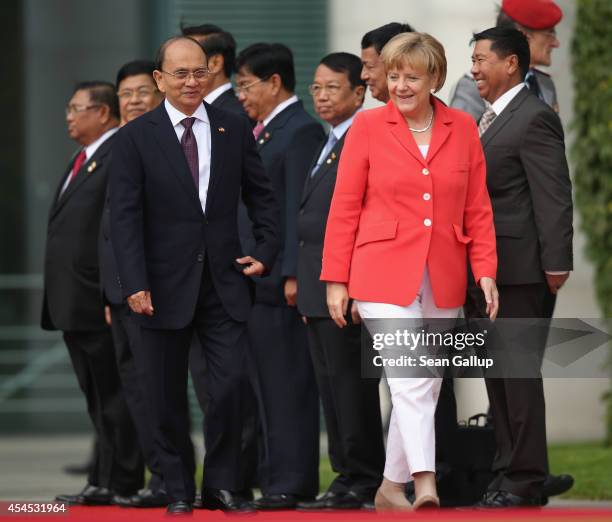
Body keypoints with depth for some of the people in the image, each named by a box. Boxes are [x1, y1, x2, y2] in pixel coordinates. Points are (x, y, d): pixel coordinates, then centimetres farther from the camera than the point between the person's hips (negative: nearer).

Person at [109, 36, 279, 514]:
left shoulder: (234, 129, 6)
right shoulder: (137, 137, -2)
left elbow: (262, 197, 13)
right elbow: (125, 217, -6)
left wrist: (265, 252, 0)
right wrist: (135, 283, -13)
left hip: (223, 281, 1)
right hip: (165, 285, -1)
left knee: (231, 384, -7)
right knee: (168, 397, 6)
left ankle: (222, 485, 5)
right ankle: (179, 491, 16)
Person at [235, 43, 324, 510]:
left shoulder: (301, 130, -10)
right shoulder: (261, 133, 19)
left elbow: (301, 208, -16)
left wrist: (293, 275, -20)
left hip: (280, 280, -9)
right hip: (254, 280, 9)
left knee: (288, 383, -7)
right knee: (269, 384, 10)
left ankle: (290, 483, -6)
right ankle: (278, 478, 14)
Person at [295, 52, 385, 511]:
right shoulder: (330, 145, 19)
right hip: (319, 291, 10)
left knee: (350, 383, -6)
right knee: (330, 385, 11)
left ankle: (364, 482, -1)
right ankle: (347, 477, 16)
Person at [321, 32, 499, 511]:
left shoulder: (462, 129, 5)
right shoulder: (368, 126, -3)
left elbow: (477, 209, 8)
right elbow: (345, 208, -1)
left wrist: (486, 270, -2)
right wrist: (336, 280, -3)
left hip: (443, 280, 4)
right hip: (384, 274, -4)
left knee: (426, 388, 9)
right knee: (411, 382, -16)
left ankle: (392, 486, 21)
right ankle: (426, 485, -24)